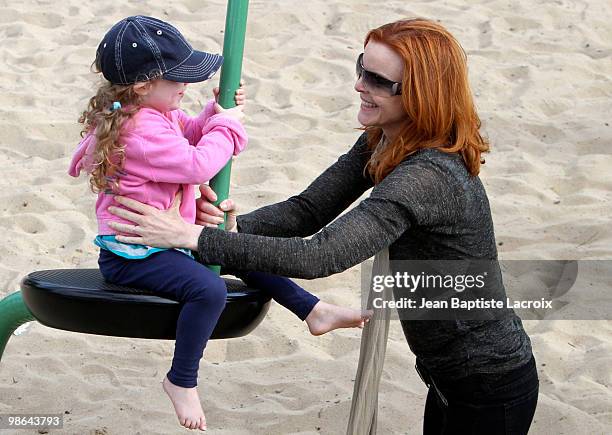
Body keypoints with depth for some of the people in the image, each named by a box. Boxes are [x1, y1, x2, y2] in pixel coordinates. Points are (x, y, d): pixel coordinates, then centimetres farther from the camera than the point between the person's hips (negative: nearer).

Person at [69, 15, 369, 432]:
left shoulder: (158, 114, 7)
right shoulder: (142, 130, -27)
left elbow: (188, 136, 24)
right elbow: (196, 165, -27)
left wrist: (216, 111, 5)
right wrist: (227, 124, -12)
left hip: (165, 235, 11)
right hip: (132, 254, -11)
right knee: (209, 289, -31)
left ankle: (313, 310, 26)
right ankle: (182, 381, -14)